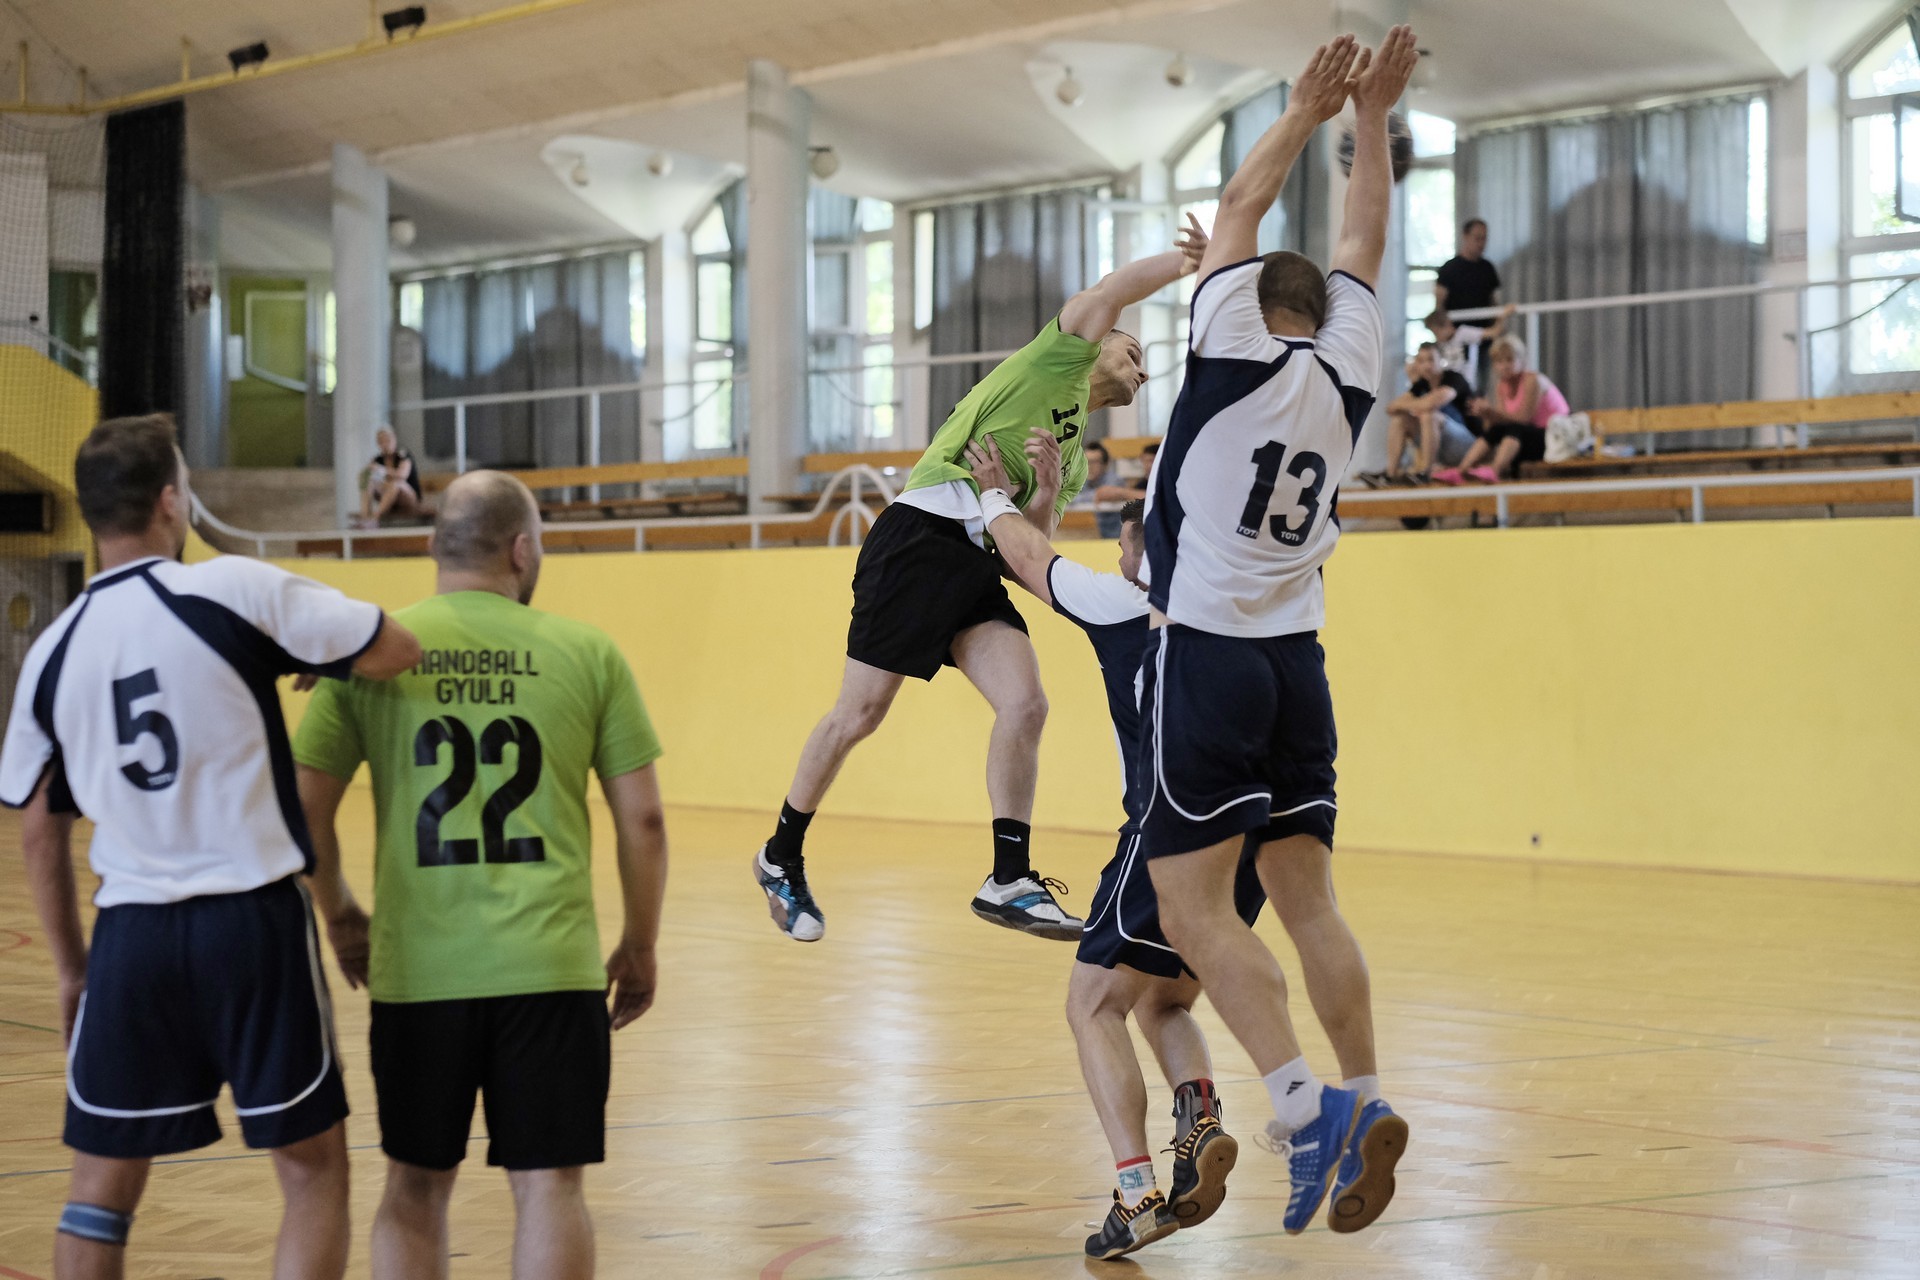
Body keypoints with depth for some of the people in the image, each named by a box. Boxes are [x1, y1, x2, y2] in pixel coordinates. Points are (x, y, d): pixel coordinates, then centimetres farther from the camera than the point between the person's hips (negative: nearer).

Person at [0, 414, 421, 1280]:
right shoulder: (234, 590, -8)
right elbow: (397, 651, -6)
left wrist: (70, 967, 22)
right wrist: (319, 657, 15)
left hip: (132, 933, 4)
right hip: (255, 918, -4)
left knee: (101, 1187, 12)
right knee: (312, 1172, 8)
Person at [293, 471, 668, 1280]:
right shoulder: (585, 653, 2)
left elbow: (306, 805, 1)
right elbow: (642, 819, 3)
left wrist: (337, 913, 18)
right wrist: (639, 947, 15)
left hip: (417, 970, 1)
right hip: (550, 969, -1)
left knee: (416, 1186, 14)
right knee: (549, 1186, 4)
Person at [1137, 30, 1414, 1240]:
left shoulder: (1238, 353, -4)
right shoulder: (1348, 377, 8)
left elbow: (1238, 213, 6)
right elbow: (1364, 246, 20)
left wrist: (1308, 113, 14)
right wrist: (1371, 119, 21)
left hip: (1207, 655, -6)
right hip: (1295, 661, 6)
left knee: (1193, 904, -8)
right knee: (1306, 899, 9)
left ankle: (1302, 1097, -22)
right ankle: (1364, 1100, -1)